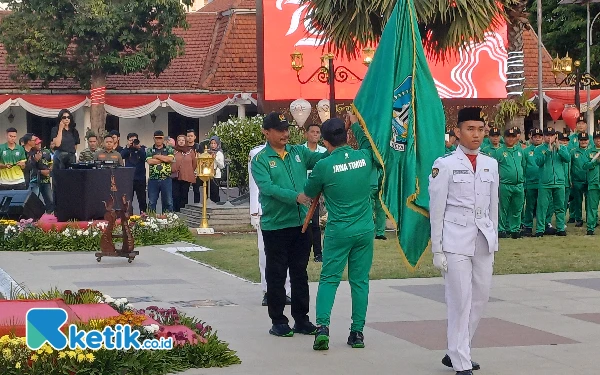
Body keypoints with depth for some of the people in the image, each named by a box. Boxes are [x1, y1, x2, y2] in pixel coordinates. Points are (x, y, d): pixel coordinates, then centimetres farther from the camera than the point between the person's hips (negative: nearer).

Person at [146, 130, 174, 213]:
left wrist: (157, 156, -7)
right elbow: (150, 161, -10)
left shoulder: (169, 150, 8)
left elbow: (170, 159, -11)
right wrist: (164, 159, -7)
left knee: (168, 202, 3)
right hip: (153, 180, 0)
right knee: (152, 202, 5)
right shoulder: (149, 151, 8)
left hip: (166, 180, 0)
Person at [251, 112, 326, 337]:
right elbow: (267, 187, -18)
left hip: (301, 223, 4)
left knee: (300, 273, 11)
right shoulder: (260, 160, -5)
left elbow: (321, 159, -5)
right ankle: (278, 321, 11)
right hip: (275, 225, -4)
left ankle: (301, 319, 20)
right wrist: (296, 197, -29)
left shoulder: (298, 152, 8)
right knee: (276, 274, 3)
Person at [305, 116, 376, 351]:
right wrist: (356, 124, 34)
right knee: (360, 280, 8)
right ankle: (358, 332, 10)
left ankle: (322, 325, -11)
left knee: (329, 279, 4)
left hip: (338, 231, -3)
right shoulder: (365, 157, -3)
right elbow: (369, 144, 23)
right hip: (365, 230, 3)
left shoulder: (324, 166, -12)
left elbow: (309, 193, 6)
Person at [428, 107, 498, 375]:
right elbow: (436, 210, -4)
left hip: (483, 242, 6)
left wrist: (493, 243, 14)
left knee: (480, 298, 9)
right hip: (456, 242, -5)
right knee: (460, 301, -5)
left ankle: (455, 352, 25)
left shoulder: (491, 165, 10)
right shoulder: (445, 165, -5)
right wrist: (437, 250, -6)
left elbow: (493, 207, 16)